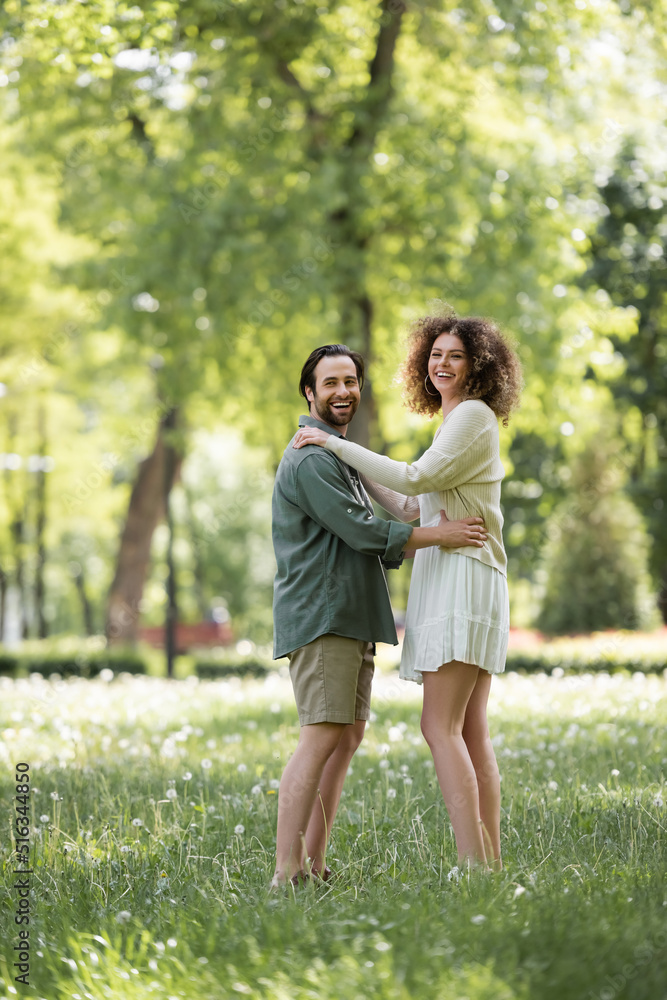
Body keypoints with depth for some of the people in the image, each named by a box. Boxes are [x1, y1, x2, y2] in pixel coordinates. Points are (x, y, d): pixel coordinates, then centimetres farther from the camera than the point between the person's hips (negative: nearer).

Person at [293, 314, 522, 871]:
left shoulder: (473, 415, -6)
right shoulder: (460, 423, 23)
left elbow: (418, 478, -17)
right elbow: (412, 509, 26)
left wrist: (337, 444, -10)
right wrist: (349, 463, 26)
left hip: (462, 580, -10)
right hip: (453, 582, 10)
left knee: (441, 726, -15)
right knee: (471, 733, 5)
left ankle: (474, 866, -20)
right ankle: (490, 863, 3)